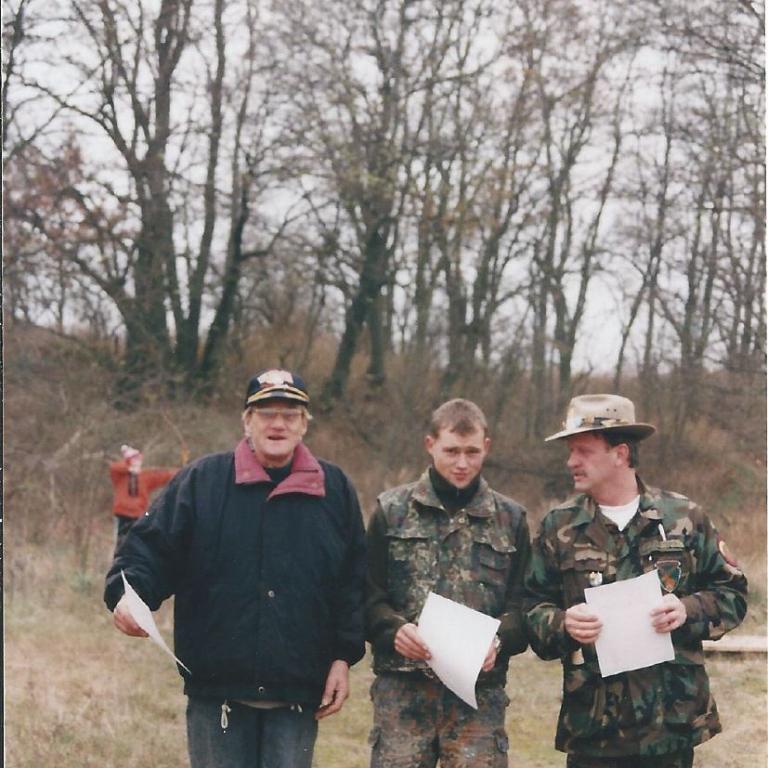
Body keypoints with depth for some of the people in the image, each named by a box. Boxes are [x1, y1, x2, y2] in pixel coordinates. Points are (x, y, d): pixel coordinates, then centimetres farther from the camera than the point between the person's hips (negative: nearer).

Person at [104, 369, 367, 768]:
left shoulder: (335, 490, 8)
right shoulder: (202, 481, 4)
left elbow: (354, 584, 10)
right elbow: (150, 548, 2)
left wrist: (344, 657, 4)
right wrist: (127, 593, -18)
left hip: (298, 692, 1)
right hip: (216, 687, -1)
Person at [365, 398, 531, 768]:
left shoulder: (510, 518, 11)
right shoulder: (393, 510, 8)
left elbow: (521, 602, 7)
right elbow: (369, 593, 4)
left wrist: (498, 641, -14)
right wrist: (394, 629, -16)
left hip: (480, 692, 1)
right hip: (402, 687, -1)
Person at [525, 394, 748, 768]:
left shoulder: (684, 517, 3)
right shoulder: (559, 526, 5)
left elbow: (732, 593, 8)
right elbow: (532, 607, 6)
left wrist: (688, 610, -11)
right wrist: (563, 624, -15)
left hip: (673, 720, 0)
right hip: (592, 722, 0)